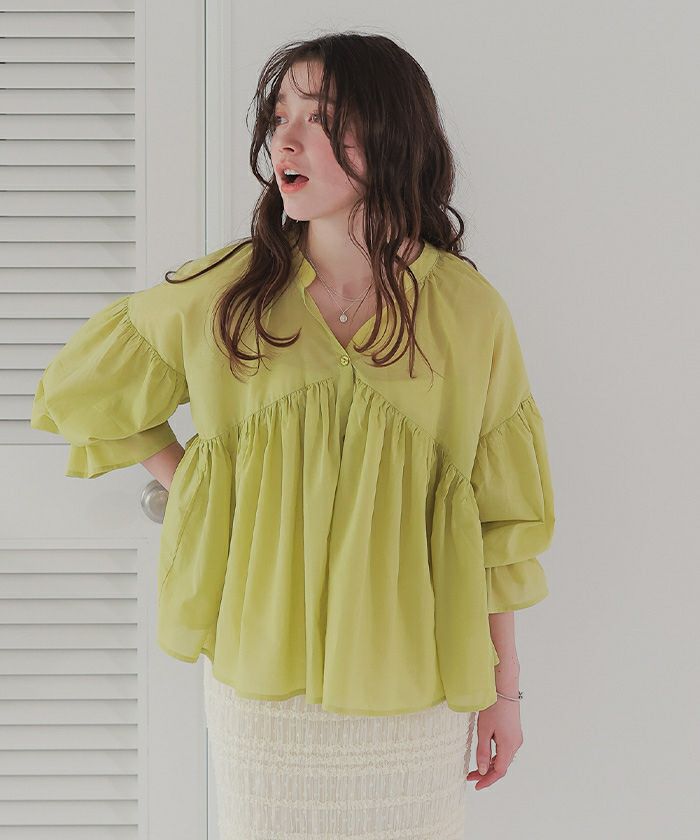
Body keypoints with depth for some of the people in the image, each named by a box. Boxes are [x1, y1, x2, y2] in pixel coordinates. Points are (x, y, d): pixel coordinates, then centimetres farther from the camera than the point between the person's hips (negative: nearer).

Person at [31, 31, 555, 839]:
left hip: (411, 681, 0)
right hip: (258, 671, 1)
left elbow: (498, 516, 0)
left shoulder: (468, 309, -5)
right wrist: (198, 496, 5)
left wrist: (505, 684, 4)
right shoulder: (225, 289, -4)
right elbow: (79, 388, 11)